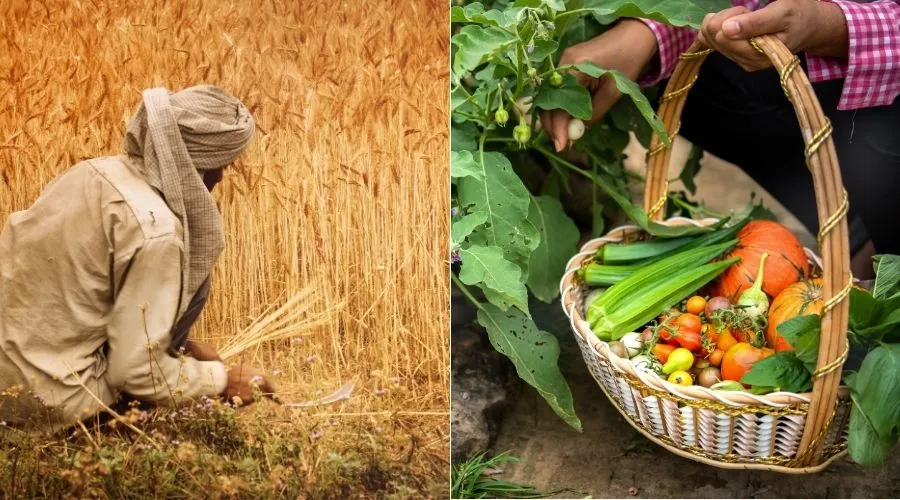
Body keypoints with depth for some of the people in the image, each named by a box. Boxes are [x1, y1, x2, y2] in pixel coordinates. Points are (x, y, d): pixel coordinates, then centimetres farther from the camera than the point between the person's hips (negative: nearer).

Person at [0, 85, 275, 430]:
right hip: (47, 401, -8)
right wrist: (223, 380, -2)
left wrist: (179, 343, 19)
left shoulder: (103, 171, 2)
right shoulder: (153, 228, -22)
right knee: (190, 278, 1)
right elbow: (136, 371, -17)